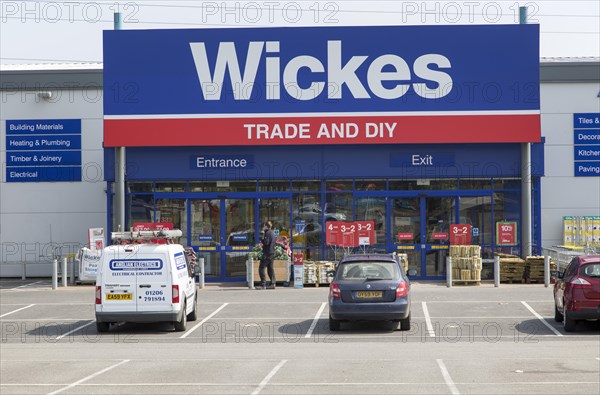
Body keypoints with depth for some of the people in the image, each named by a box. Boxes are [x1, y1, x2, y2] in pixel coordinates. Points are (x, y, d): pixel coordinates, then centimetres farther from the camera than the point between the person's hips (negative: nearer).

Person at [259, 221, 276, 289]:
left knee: (261, 268, -6)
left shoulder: (267, 233, -12)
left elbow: (266, 242, -21)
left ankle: (263, 284, -12)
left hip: (267, 253, -9)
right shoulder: (272, 233, 16)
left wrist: (262, 239, -3)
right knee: (270, 268, 13)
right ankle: (273, 283, 6)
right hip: (272, 252, 9)